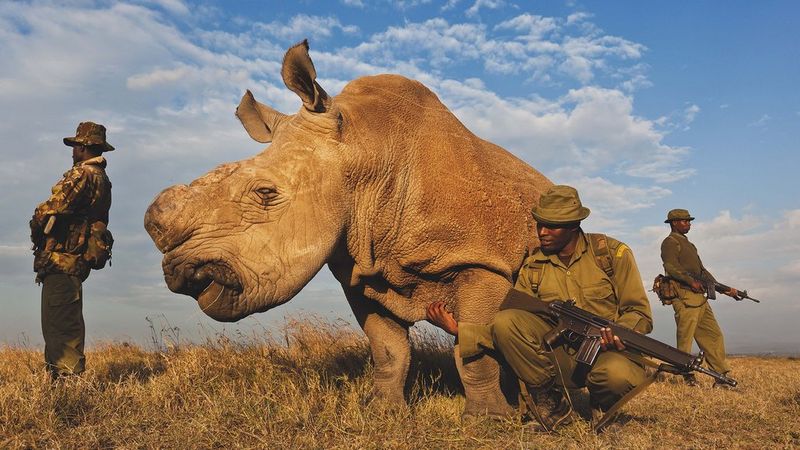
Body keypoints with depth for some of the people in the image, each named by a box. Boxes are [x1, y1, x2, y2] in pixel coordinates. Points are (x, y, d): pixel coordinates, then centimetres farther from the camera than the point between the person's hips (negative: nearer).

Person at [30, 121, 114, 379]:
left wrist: (37, 224, 1)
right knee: (66, 321, 15)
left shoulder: (82, 173, -10)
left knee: (59, 322, -9)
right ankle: (66, 374, 19)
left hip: (61, 257, -10)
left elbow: (53, 207, -19)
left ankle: (67, 377, -9)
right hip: (77, 259, 10)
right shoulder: (102, 180, 19)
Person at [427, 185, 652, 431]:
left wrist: (619, 333, -25)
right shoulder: (533, 266, 4)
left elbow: (640, 312, -2)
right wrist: (459, 330, -12)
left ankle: (602, 403, 1)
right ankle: (550, 400, -5)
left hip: (607, 352, -2)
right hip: (560, 358, 2)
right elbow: (511, 328, 1)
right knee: (505, 320, -22)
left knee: (619, 374, -39)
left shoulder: (612, 252, -3)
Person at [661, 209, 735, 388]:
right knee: (685, 337, -6)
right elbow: (671, 267, -18)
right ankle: (688, 376, -1)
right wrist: (691, 281, -28)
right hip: (684, 297, -10)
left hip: (699, 297, 10)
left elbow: (702, 271, 28)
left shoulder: (688, 244, 28)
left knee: (714, 336, 6)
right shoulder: (670, 242, -2)